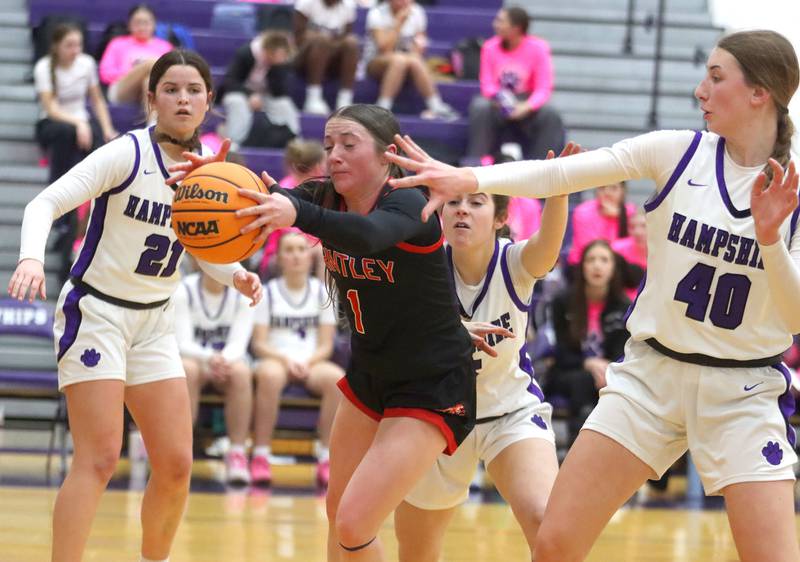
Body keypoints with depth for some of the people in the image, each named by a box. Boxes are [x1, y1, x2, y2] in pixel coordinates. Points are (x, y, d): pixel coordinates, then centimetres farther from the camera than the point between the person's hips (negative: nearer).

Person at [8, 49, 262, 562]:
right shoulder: (127, 154, -16)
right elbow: (46, 203, -22)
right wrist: (32, 257, -41)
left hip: (155, 323, 6)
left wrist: (234, 276, -3)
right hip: (96, 313, -6)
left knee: (176, 464, 4)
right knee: (99, 460, -15)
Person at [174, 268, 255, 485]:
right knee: (188, 370, -37)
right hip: (192, 356, -1)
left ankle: (237, 454, -35)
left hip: (229, 360, 1)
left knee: (241, 372, -34)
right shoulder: (183, 291, -9)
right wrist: (210, 358, -38)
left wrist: (224, 360, -37)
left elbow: (238, 343, -13)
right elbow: (183, 343, -17)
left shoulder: (243, 294, -5)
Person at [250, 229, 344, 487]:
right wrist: (285, 359, -18)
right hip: (275, 359, -2)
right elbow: (259, 344, 0)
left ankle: (326, 457, -27)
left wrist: (307, 362, -15)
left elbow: (326, 345, 6)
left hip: (312, 362, 2)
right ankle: (260, 456, -34)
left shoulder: (322, 291, 10)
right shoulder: (267, 292, 6)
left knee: (336, 378, -33)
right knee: (270, 375, -39)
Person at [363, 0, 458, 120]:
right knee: (399, 59, -37)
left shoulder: (417, 12, 0)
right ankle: (382, 109, -40)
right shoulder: (377, 14, -12)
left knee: (415, 61, -33)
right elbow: (385, 48, -21)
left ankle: (437, 108, -35)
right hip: (377, 63, -3)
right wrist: (399, 22, -22)